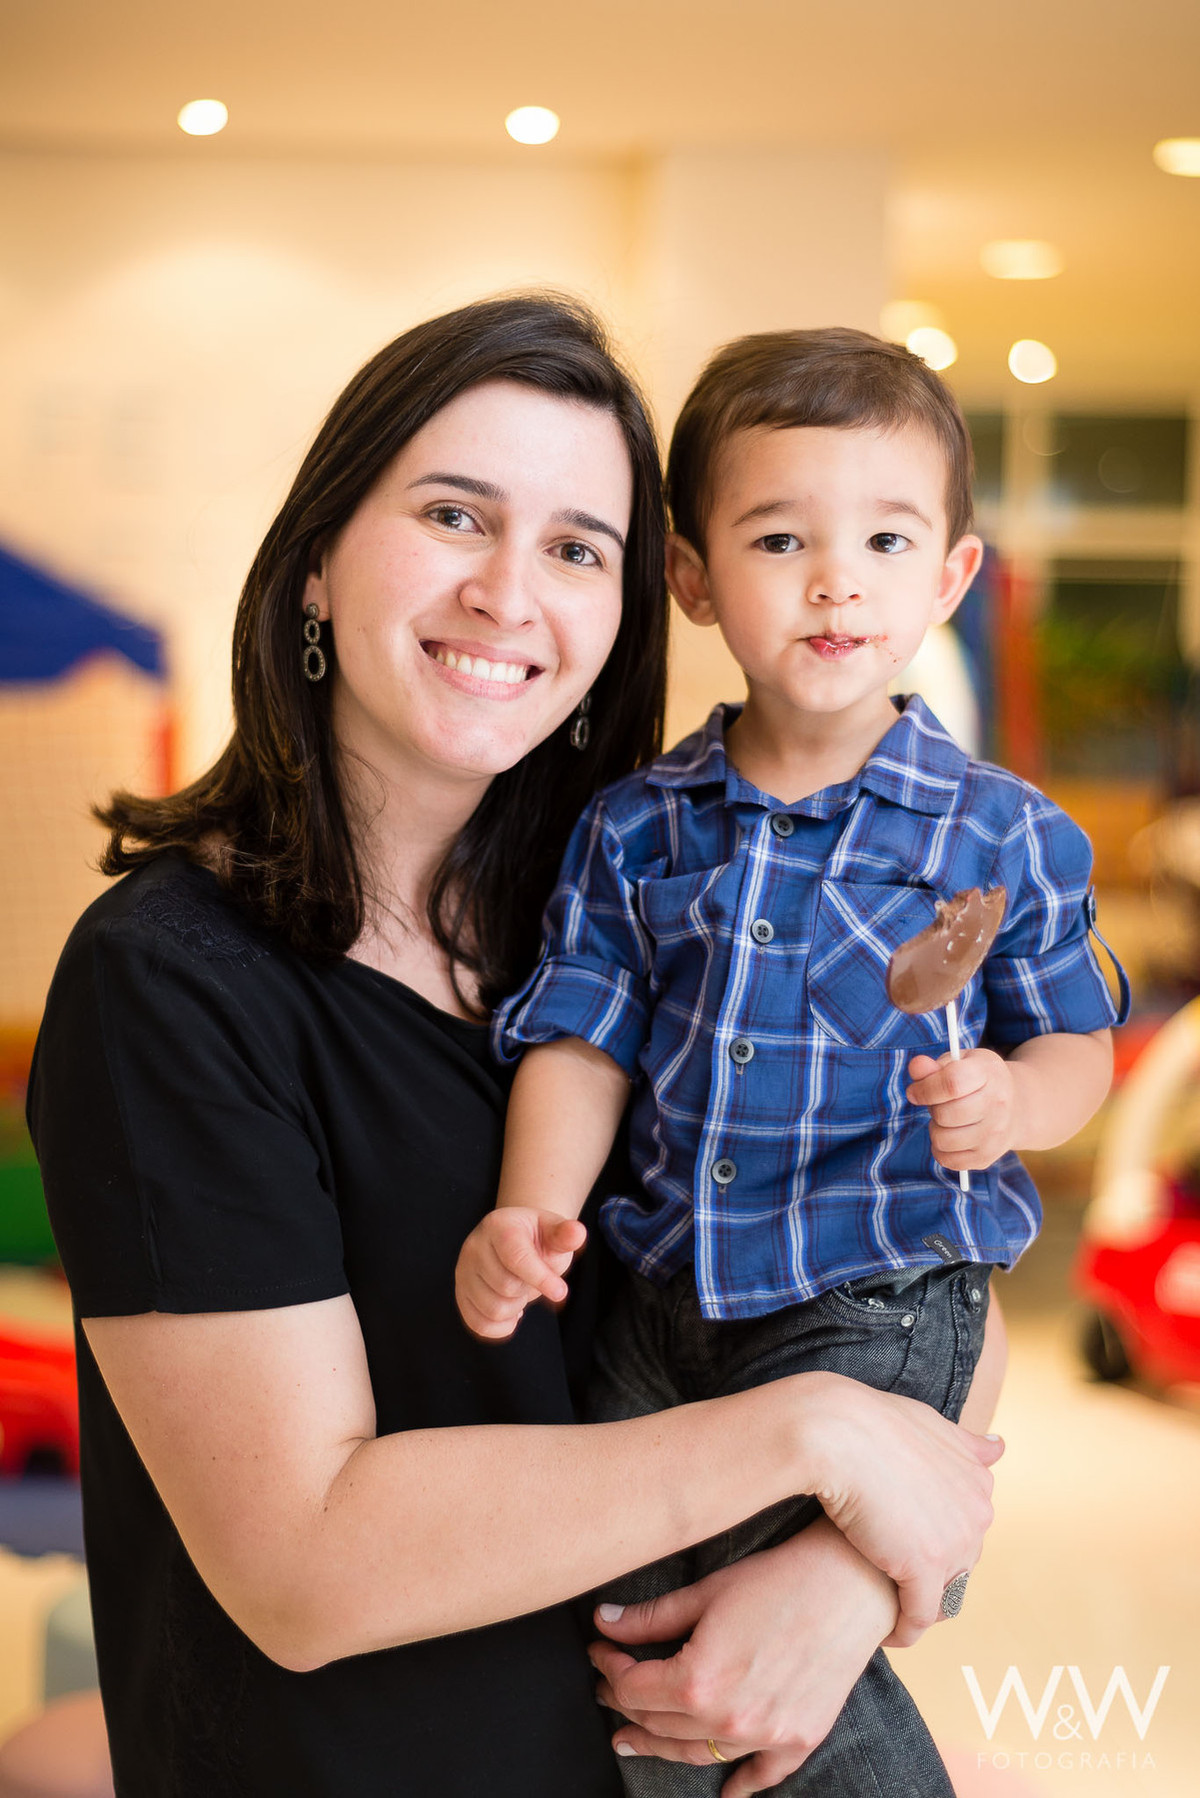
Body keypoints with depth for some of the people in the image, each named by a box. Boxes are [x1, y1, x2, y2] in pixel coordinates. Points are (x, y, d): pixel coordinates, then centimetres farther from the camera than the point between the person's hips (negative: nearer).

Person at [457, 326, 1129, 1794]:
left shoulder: (997, 836, -5)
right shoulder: (634, 829, 2)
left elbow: (1074, 1044, 4)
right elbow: (583, 1043, 2)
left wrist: (1008, 1103, -19)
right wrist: (528, 1215, -15)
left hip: (880, 1304, -3)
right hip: (665, 1296, 4)